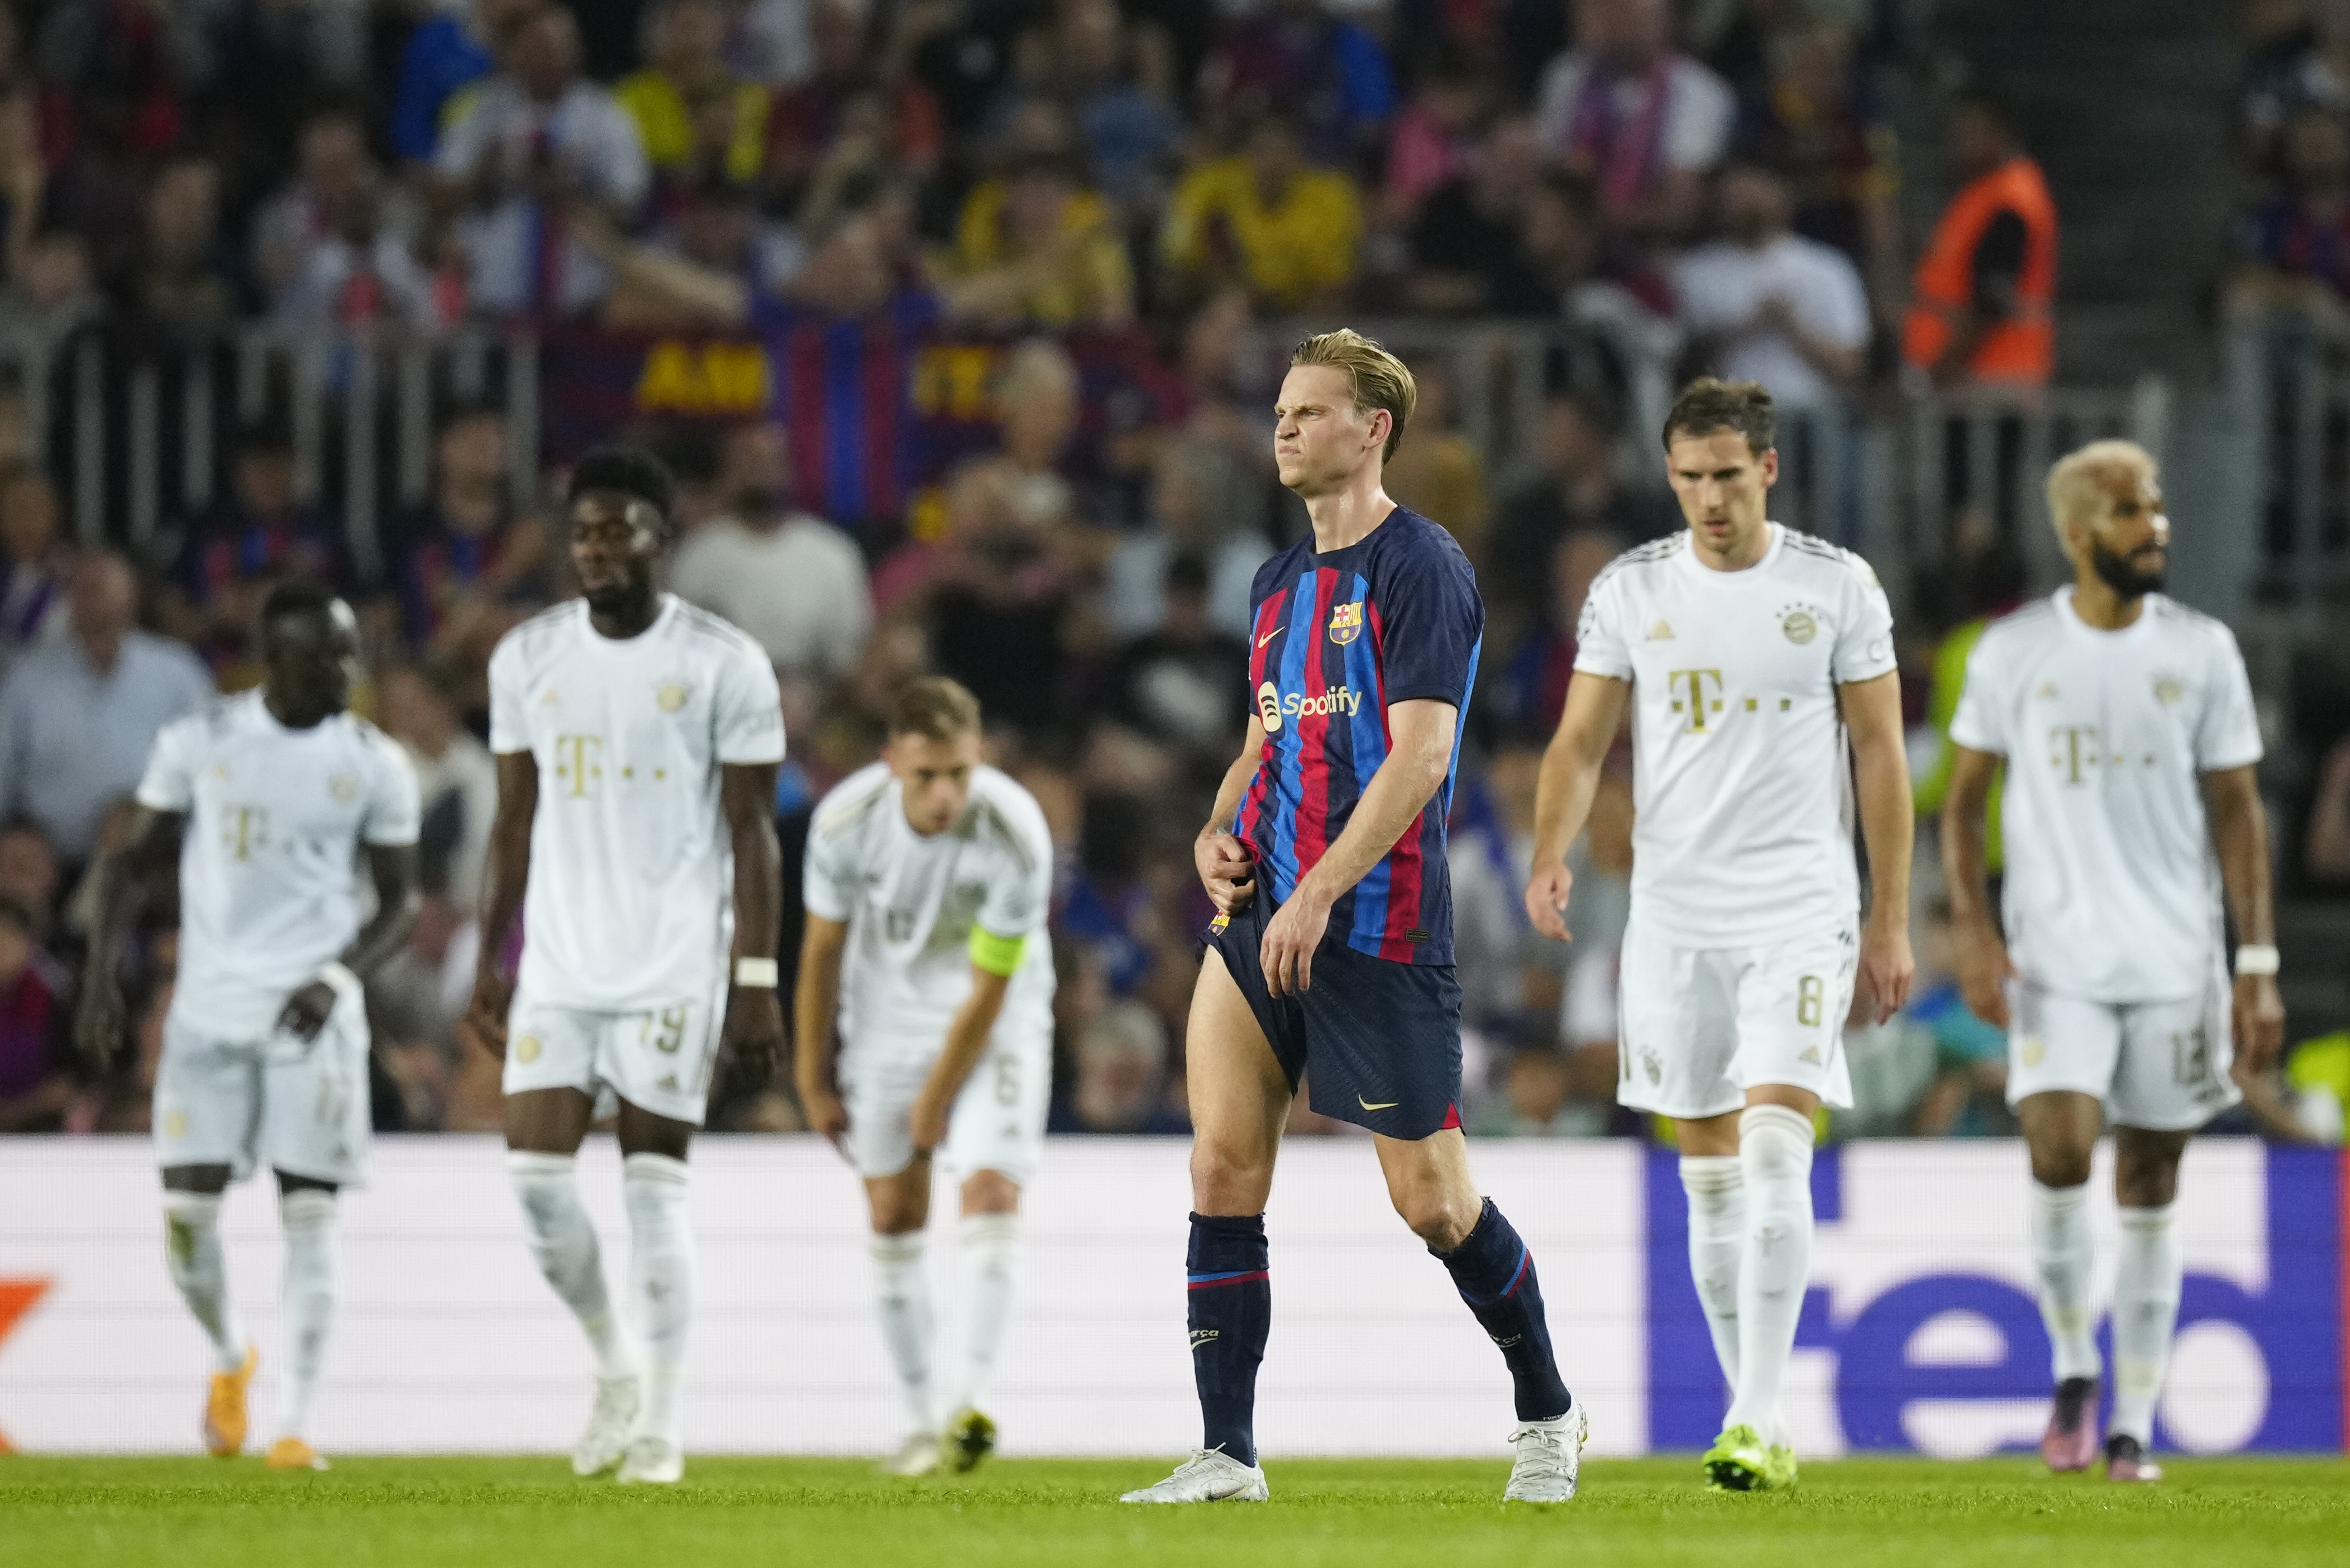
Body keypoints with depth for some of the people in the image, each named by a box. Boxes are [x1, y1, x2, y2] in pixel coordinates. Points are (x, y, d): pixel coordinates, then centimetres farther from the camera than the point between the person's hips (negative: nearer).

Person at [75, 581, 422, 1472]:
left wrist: (338, 978, -13)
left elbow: (400, 900, 4)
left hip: (311, 1017, -1)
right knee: (186, 1210, -3)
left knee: (307, 1214, -6)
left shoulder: (374, 764, 1)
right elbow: (136, 861, 10)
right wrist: (103, 970, -2)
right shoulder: (198, 744, 2)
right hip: (208, 1009, 1)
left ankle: (295, 1425, -2)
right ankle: (229, 1360, 26)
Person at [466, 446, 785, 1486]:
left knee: (653, 1185, -4)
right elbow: (514, 821, 13)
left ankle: (661, 1424, 4)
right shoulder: (526, 657, 7)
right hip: (559, 966, 4)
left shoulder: (724, 663, -5)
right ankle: (615, 1368, 17)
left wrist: (758, 982, -9)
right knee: (534, 1171, -5)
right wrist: (489, 963, 10)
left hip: (673, 967, -4)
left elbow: (753, 832, -4)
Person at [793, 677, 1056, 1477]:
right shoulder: (846, 821, -23)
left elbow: (987, 993, -20)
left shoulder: (1016, 837, -30)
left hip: (996, 1017, -3)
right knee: (894, 1215, 2)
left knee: (993, 1193, -18)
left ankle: (970, 1402, -25)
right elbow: (822, 951, -6)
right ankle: (924, 1418, 10)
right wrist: (813, 1079, 2)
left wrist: (935, 1104, -12)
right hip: (887, 1013, 3)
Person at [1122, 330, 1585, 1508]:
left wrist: (1317, 896, -21)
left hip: (1380, 933, -7)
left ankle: (1548, 1416, 19)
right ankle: (1226, 1456, -3)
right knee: (1222, 1173, -5)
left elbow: (1420, 754, -17)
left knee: (1431, 1199, -2)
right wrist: (1218, 830, 6)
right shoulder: (1280, 582, 16)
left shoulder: (1421, 569, -9)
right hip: (1261, 921, 7)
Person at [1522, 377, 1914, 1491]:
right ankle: (1759, 1422, 16)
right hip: (1673, 911, 3)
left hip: (1802, 908, -3)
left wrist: (1890, 923, 2)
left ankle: (1757, 1421, -20)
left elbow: (1879, 752, 3)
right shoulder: (1629, 591, 4)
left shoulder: (1836, 587, -1)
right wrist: (1552, 854, -15)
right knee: (1709, 1176, 7)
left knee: (1776, 1153, -17)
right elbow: (1580, 741, 5)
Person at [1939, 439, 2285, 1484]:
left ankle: (2132, 1427, 10)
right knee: (2059, 1154, -18)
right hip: (2055, 956, -1)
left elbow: (2237, 812, 4)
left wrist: (2259, 966, -2)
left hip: (2176, 960, 1)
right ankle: (2073, 1370, 4)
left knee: (2149, 1195, 3)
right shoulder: (2013, 652, 1)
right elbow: (1964, 801, 8)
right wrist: (1973, 931, -6)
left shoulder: (2201, 651, 3)